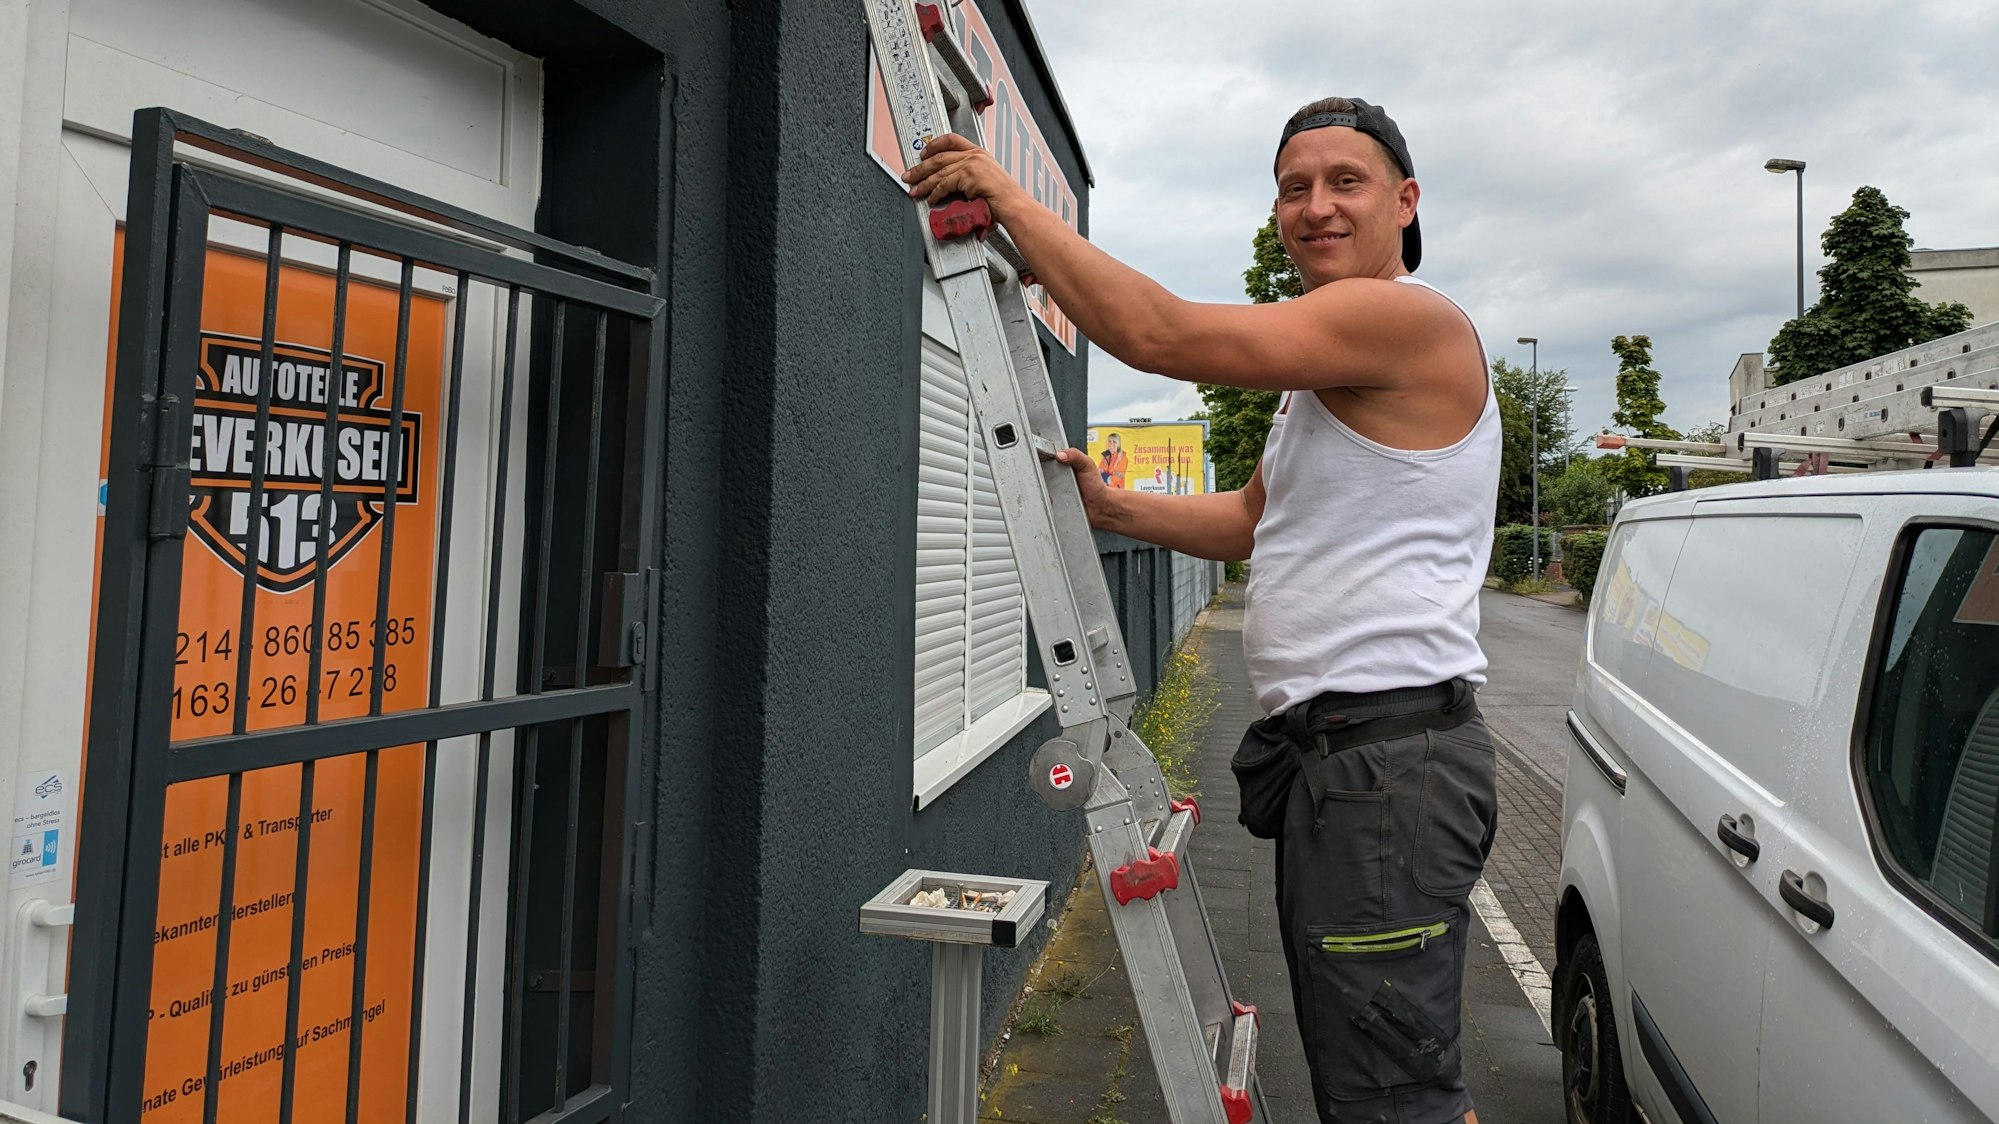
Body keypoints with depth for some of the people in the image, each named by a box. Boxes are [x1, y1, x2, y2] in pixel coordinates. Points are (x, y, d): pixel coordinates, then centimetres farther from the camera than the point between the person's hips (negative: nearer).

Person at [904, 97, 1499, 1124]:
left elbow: (1161, 335, -21)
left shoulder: (1415, 320, -12)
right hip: (1325, 750, 10)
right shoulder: (1322, 369, 21)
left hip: (1388, 753, -10)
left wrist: (1011, 199, -11)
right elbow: (1254, 521, 26)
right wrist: (1109, 508, 13)